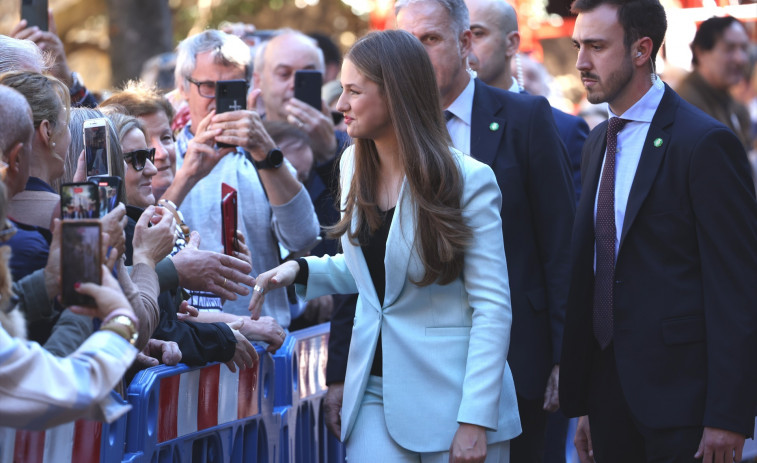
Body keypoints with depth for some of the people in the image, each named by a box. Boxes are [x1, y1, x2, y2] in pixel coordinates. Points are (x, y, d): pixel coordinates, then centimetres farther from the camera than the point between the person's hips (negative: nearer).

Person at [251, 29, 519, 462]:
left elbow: (492, 308, -13)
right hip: (375, 389, 5)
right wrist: (300, 270, 1)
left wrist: (476, 420, -19)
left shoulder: (468, 180, -12)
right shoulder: (355, 165, 7)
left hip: (449, 392, -5)